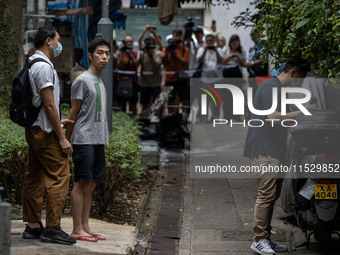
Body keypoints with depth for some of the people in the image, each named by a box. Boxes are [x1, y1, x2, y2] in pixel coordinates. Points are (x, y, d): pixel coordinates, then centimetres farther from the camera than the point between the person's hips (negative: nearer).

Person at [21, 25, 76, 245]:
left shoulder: (33, 64, 16)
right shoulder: (44, 67, -16)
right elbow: (49, 105, -19)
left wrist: (59, 121, 27)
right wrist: (62, 138, -17)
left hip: (34, 128, 11)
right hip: (45, 131, -10)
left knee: (34, 178, 11)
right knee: (59, 177, -8)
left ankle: (33, 226, 15)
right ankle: (53, 228, -8)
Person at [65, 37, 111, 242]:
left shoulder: (100, 81, 18)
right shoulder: (82, 81, -8)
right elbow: (74, 113, -7)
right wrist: (67, 140, -7)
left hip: (98, 140, 8)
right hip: (84, 140, -8)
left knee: (91, 185, 8)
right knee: (82, 183, -8)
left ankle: (85, 227, 12)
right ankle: (77, 230, -6)